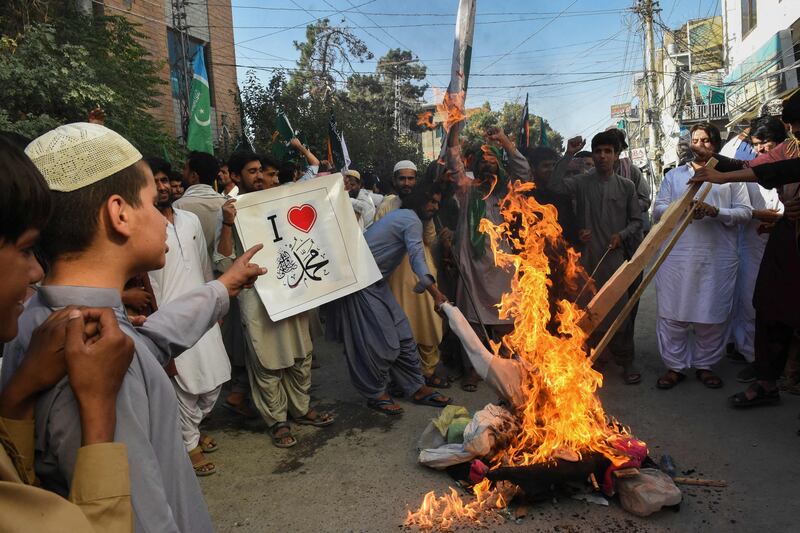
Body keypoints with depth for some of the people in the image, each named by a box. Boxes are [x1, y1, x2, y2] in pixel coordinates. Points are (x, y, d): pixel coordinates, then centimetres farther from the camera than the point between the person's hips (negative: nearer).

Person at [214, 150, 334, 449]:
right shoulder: (230, 212, -4)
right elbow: (223, 263, -11)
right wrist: (227, 224, -21)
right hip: (256, 295, -5)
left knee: (300, 355, 13)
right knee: (267, 362, 3)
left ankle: (301, 408, 31)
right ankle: (277, 420, 18)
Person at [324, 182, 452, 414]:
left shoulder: (402, 215, 16)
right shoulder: (412, 220, -15)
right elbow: (417, 258, -28)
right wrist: (435, 292, -37)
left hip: (376, 282, 10)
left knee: (402, 334, 7)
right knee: (378, 340, -4)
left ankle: (416, 388, 13)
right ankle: (376, 394, 13)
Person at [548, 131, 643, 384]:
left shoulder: (626, 186, 6)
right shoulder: (581, 182, 2)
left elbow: (637, 220, 10)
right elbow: (553, 186, -16)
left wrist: (622, 235, -9)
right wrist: (568, 155, -15)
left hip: (616, 256, 0)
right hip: (587, 256, 0)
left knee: (621, 309, 0)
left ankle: (626, 360, 14)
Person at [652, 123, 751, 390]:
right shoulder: (673, 176, 16)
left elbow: (744, 211, 3)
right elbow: (658, 210, 5)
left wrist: (716, 211, -15)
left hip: (718, 258, 0)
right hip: (677, 256, 0)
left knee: (713, 313, 4)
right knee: (673, 313, 0)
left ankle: (705, 364, 19)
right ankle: (674, 366, 11)